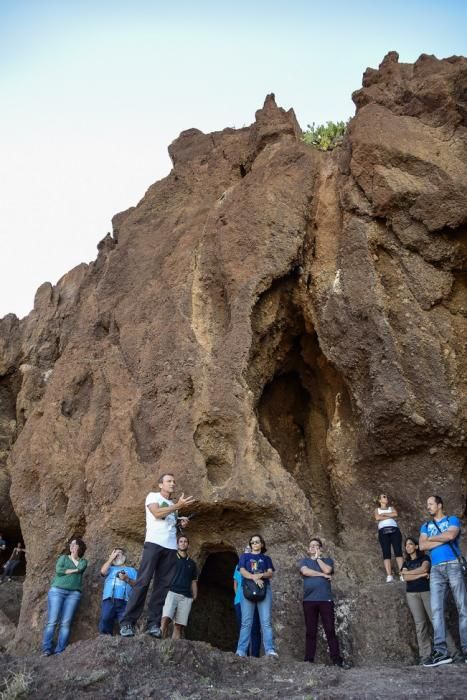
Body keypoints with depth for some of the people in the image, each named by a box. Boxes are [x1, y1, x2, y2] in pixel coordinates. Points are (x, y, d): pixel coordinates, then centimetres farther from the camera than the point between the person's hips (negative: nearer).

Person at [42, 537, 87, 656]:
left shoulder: (83, 561, 19)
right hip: (57, 590, -1)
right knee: (52, 621, -9)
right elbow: (58, 570, -3)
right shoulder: (63, 557, 16)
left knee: (66, 623, -8)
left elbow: (81, 568, -5)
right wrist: (74, 570, -1)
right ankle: (47, 649, -7)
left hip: (74, 593, 1)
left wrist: (76, 557, 8)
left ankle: (60, 651, -9)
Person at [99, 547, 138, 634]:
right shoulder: (110, 568, 30)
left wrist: (127, 579, -3)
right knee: (104, 626, -11)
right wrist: (111, 558, 17)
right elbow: (103, 571, 6)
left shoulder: (131, 570, 28)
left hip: (124, 601, -1)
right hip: (109, 600, 1)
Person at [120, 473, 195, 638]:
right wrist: (178, 506, -11)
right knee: (143, 582, -11)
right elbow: (157, 513, -11)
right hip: (154, 543, -6)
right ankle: (127, 622, -10)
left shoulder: (173, 505, 25)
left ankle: (153, 624, -1)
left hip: (171, 547, 6)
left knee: (163, 585, -1)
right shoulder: (153, 496, 7)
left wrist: (181, 523, 8)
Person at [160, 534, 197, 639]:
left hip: (186, 596, 3)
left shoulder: (191, 563, 23)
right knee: (165, 619, -23)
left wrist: (194, 597, 10)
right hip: (172, 592, -3)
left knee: (179, 626, -4)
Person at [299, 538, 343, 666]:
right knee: (311, 631, 2)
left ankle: (336, 659, -2)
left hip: (326, 599, -1)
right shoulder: (304, 561, 15)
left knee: (330, 630, -3)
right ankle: (309, 660, 5)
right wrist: (322, 575, -4)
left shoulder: (327, 560, 14)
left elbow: (327, 570, -8)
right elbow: (305, 571, -7)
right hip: (309, 600, 1)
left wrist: (317, 558, 2)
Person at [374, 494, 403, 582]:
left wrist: (383, 514, 3)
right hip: (383, 531, -1)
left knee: (398, 551, -11)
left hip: (394, 530, 1)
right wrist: (390, 516, 1)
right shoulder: (377, 510, 21)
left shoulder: (391, 508, 25)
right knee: (386, 552, -11)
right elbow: (377, 518, 0)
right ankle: (389, 575, -19)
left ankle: (402, 573, -17)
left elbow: (395, 514, 3)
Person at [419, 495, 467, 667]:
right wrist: (444, 539, -3)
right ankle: (441, 651, -9)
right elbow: (422, 546, 3)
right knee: (436, 610, -7)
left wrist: (431, 538, 2)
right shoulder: (425, 526, 20)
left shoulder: (452, 520, 10)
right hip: (436, 570, 3)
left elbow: (451, 535, -11)